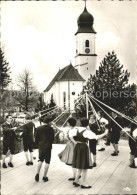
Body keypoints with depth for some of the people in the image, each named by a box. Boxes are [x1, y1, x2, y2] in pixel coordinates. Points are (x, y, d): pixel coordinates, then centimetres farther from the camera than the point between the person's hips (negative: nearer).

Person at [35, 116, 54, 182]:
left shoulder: (39, 128, -1)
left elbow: (36, 138, 3)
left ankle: (37, 174, 6)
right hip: (48, 147, -4)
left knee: (40, 160, 19)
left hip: (41, 146, 4)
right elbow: (52, 138, -9)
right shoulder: (50, 129, -12)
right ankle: (44, 176, 10)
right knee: (47, 162, 6)